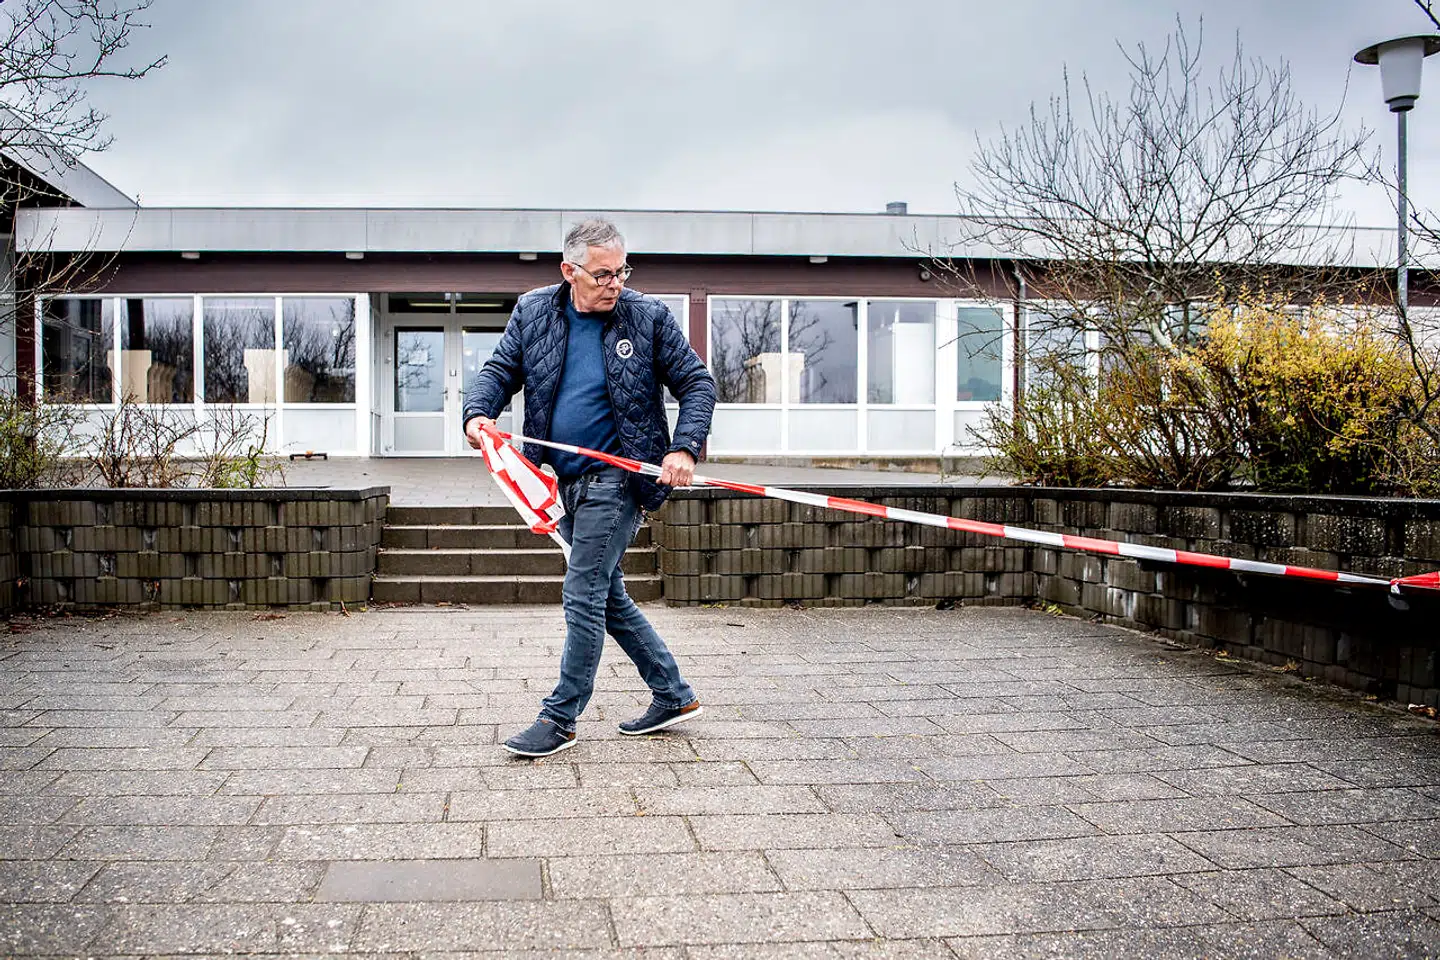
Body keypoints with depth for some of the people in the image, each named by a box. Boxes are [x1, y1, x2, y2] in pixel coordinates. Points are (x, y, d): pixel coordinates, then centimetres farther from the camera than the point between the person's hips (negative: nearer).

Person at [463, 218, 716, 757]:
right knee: (608, 596, 14)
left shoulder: (648, 317, -6)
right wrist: (478, 412, -15)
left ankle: (559, 719, 7)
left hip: (617, 476, -6)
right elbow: (500, 370, 7)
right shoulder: (533, 313, 4)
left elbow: (697, 383, -2)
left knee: (583, 597, -6)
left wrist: (684, 449, -17)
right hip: (566, 481, 6)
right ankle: (673, 695, 27)